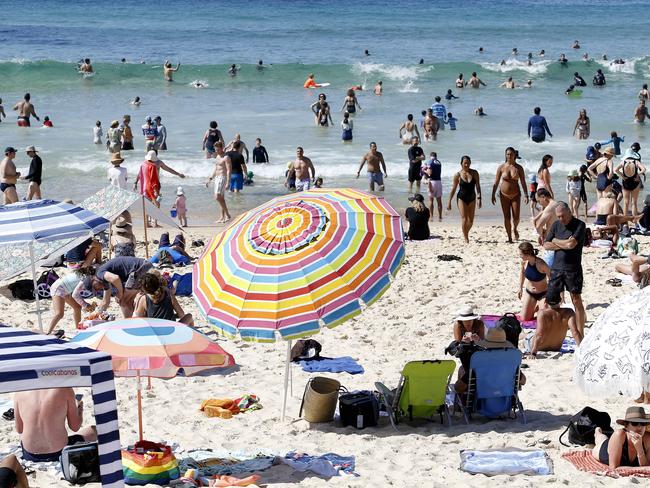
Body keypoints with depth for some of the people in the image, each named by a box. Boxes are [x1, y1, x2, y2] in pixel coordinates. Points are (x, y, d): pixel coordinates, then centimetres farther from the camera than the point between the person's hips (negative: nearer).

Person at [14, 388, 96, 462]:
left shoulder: (19, 393, -7)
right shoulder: (65, 389, -16)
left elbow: (19, 430, 3)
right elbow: (75, 427, -7)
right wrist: (79, 408, 15)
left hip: (30, 456, 3)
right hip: (59, 453, -3)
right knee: (95, 430, 21)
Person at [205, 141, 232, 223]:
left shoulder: (226, 157, -12)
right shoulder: (217, 157, 16)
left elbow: (229, 170, -18)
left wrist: (227, 182, -25)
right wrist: (210, 179, 21)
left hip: (222, 178, -9)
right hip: (217, 178, 9)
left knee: (217, 197, -17)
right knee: (221, 198, 9)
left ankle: (227, 215, -11)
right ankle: (223, 217, 12)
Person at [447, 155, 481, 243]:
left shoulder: (474, 173, -1)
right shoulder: (458, 175, -6)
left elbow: (477, 186, -1)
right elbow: (453, 189, 0)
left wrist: (479, 198, -12)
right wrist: (449, 202, 1)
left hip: (472, 198, 2)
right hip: (461, 198, -2)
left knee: (471, 221, 7)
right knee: (464, 218, -13)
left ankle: (466, 234, 32)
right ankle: (466, 238, -5)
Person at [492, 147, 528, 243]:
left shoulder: (519, 168, 0)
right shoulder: (501, 167, -1)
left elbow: (523, 182, 1)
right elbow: (496, 182, 3)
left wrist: (526, 195, -5)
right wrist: (493, 195, 0)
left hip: (515, 195, 0)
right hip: (504, 195, 0)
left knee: (516, 217, -5)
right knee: (506, 217, -1)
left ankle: (515, 229, 28)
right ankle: (509, 237, 9)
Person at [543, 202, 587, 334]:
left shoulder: (579, 225, -6)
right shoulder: (556, 225, 9)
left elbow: (572, 244, -19)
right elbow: (546, 245, 6)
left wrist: (555, 241, -3)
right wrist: (564, 245, -7)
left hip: (573, 269, -5)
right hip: (556, 267, 5)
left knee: (576, 300, -2)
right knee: (551, 299, 5)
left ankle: (580, 332, 2)